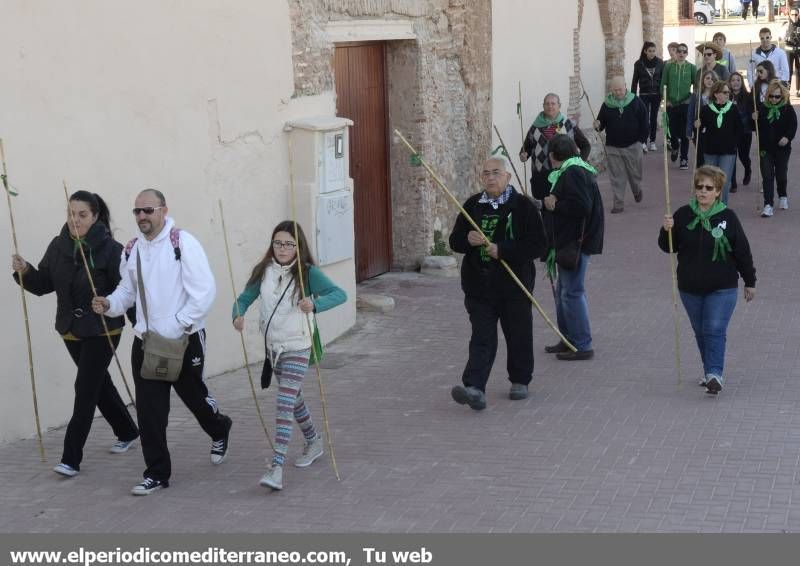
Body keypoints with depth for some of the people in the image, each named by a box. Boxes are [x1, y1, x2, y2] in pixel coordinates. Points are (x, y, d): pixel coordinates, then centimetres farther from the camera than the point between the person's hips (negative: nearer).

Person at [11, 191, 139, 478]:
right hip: (71, 331, 6)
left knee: (85, 389, -8)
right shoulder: (58, 246, 1)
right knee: (99, 383, 20)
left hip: (102, 331, -6)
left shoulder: (110, 249, -16)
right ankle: (127, 432, 41)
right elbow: (44, 284, 4)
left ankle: (71, 459, -4)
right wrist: (25, 272, -14)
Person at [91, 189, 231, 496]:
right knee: (149, 409, 1)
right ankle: (157, 473, 11)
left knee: (193, 395, 15)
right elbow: (128, 290, 16)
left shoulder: (182, 242, -13)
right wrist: (109, 304, -6)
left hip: (184, 340, -4)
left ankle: (219, 430, 47)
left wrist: (178, 325, -19)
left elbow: (204, 291, -17)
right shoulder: (132, 250, 6)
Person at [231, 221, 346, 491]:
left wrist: (315, 304, -42)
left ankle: (277, 467, -19)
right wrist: (238, 315, -21)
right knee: (294, 399, 22)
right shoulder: (263, 272, 0)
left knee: (285, 403, -16)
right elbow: (245, 298, 2)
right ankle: (314, 442, 46)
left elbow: (340, 294, -24)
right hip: (272, 346, 6)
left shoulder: (307, 273, -14)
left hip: (297, 347, -6)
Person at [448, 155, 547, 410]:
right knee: (482, 337, -6)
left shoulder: (523, 206, -4)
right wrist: (468, 239, -12)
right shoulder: (472, 205, 8)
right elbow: (454, 241, 12)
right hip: (479, 285, 2)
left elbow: (539, 244, -11)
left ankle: (520, 381, 30)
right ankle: (475, 388, -16)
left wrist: (503, 250, -19)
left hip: (514, 284, -2)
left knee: (518, 335, 11)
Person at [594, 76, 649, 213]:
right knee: (616, 177, 0)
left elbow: (644, 123, 0)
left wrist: (642, 140, -6)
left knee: (635, 173, 12)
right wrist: (598, 125, -16)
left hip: (633, 145, -1)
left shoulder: (635, 102, -4)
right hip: (613, 146, 1)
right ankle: (618, 204, 5)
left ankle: (637, 191, 43)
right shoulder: (607, 105, 1)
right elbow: (601, 121, 7)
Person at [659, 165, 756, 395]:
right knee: (701, 332, 13)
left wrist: (750, 282, 5)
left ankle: (714, 374, -16)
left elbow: (742, 251, 1)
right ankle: (710, 372, 27)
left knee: (715, 330, -13)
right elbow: (669, 247, 6)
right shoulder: (683, 215, -1)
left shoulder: (728, 217, -6)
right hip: (690, 287, 3)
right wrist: (666, 231, -16)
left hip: (722, 288, -3)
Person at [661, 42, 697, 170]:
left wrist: (691, 98, -5)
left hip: (686, 104, -1)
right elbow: (663, 84, 6)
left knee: (684, 133, -2)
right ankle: (674, 148, 35)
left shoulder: (691, 67, 2)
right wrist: (666, 99, -2)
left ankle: (684, 159, 5)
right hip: (671, 104, 1)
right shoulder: (669, 67, 4)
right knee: (673, 130, 4)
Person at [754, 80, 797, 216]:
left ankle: (783, 196, 39)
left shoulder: (788, 109, -3)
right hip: (766, 148, 1)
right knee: (767, 176, -6)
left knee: (781, 174, 12)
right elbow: (756, 128, 7)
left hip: (782, 148, -1)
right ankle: (768, 205, -7)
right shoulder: (762, 108, 2)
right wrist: (754, 119, -15)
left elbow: (793, 126, -7)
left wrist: (787, 137, -25)